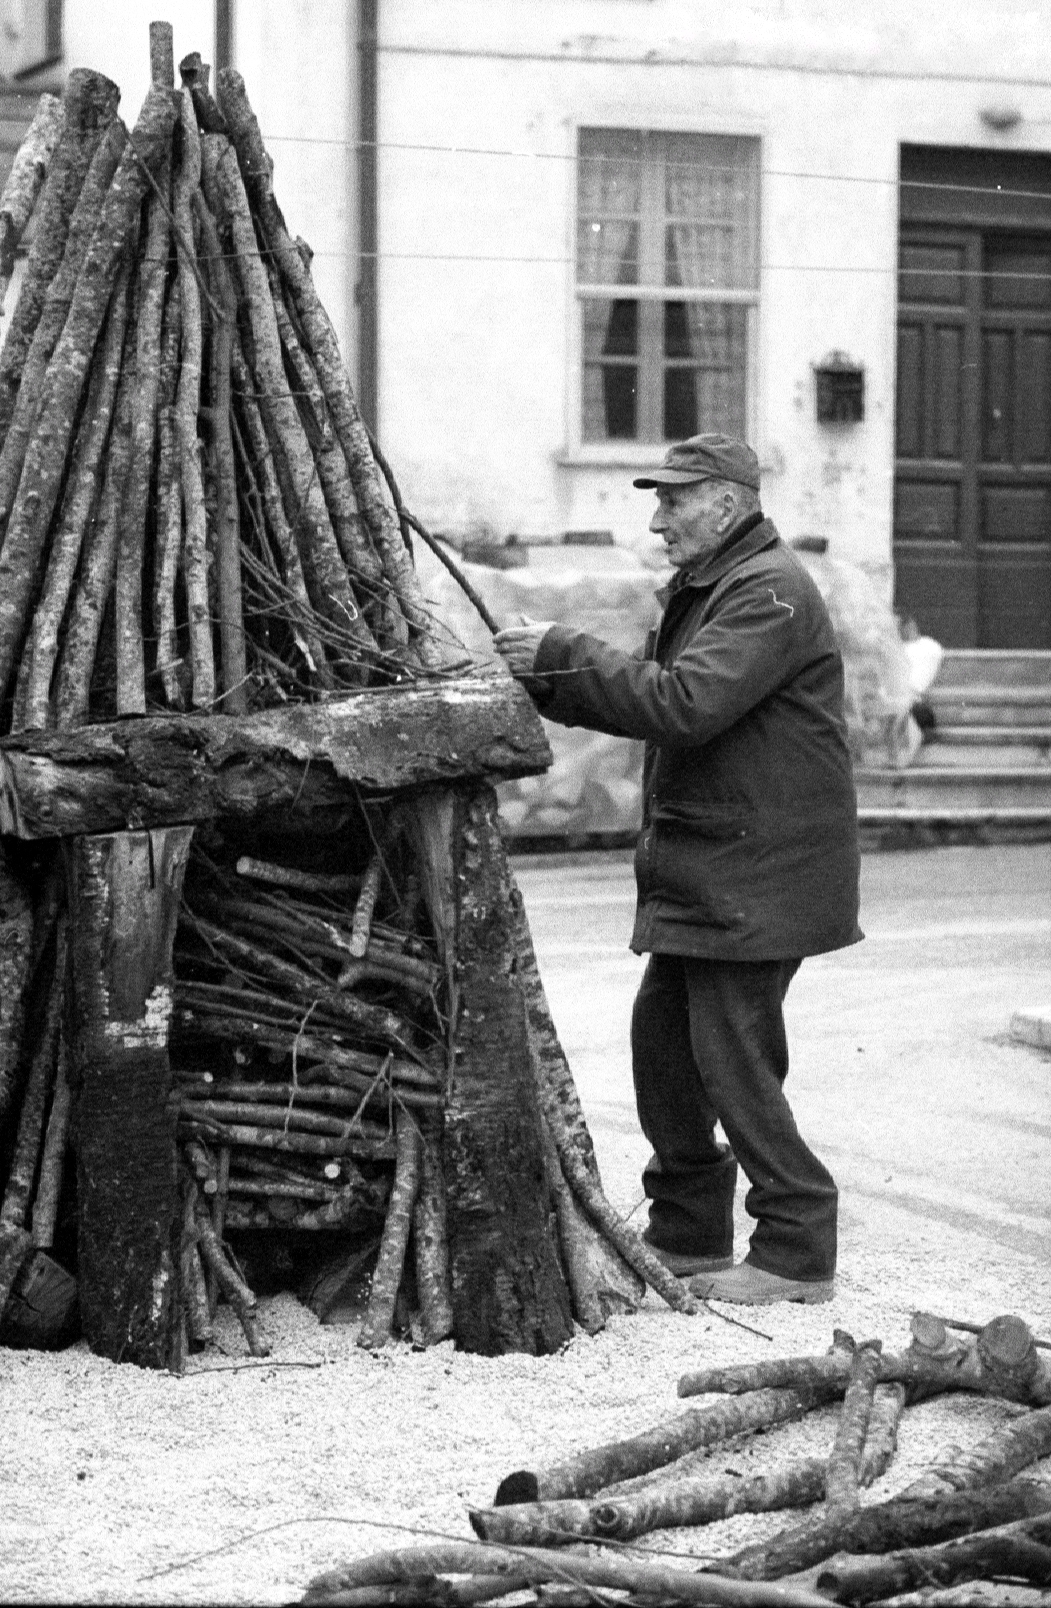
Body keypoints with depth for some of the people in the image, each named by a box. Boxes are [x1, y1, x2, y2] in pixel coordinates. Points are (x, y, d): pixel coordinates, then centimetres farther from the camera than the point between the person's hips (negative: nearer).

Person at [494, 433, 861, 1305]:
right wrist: (546, 676, 0)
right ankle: (688, 1233, 22)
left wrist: (561, 655, -21)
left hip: (757, 873, -10)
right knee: (664, 1036, 12)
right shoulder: (701, 589, 18)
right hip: (703, 871, 10)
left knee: (733, 1053, -8)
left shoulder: (771, 593, -16)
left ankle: (798, 1249, 2)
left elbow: (683, 705, -26)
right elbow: (648, 701, 15)